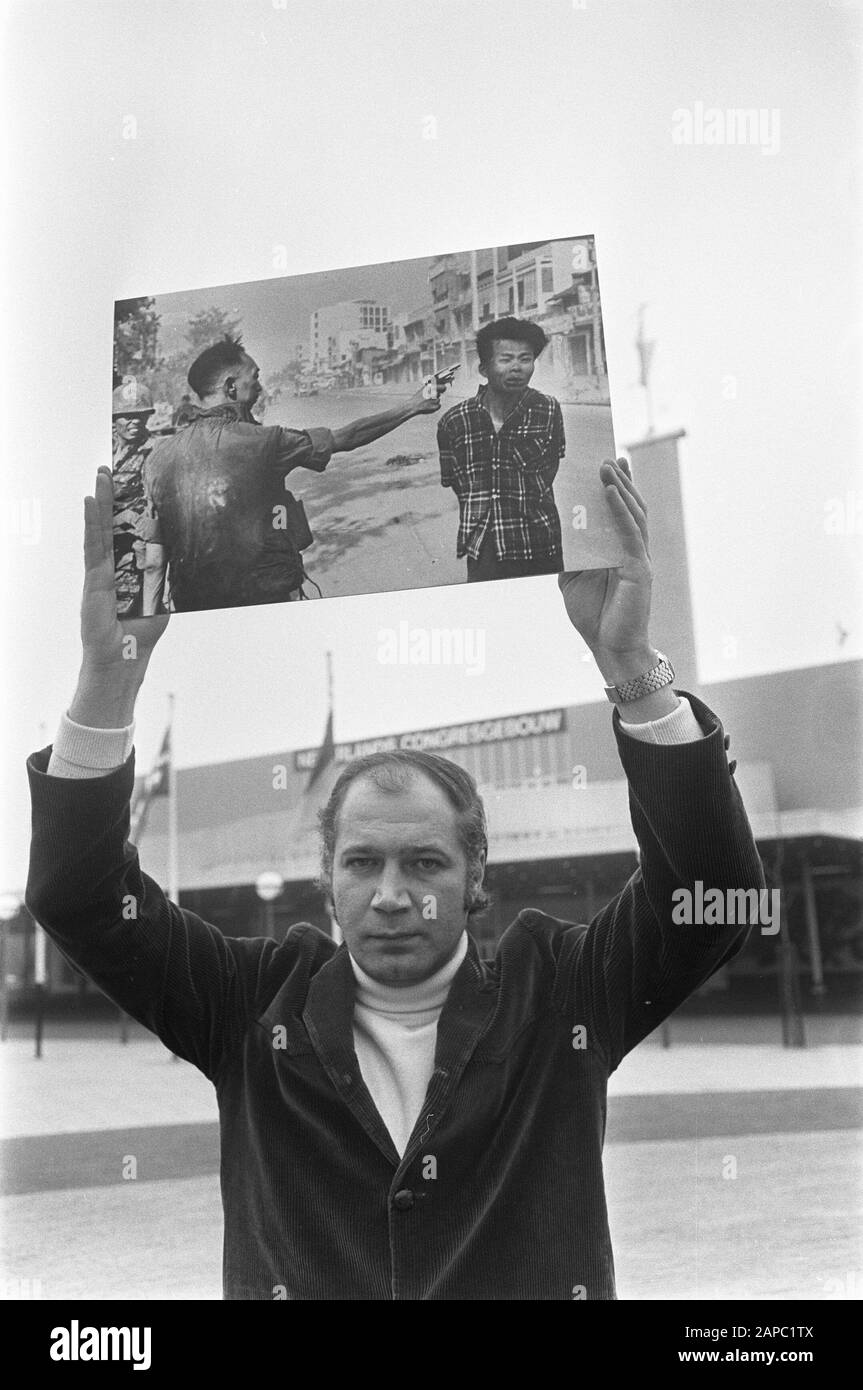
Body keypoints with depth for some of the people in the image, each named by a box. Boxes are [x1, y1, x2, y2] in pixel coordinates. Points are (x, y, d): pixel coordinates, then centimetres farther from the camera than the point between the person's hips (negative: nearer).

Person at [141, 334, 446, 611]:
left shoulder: (158, 455, 2)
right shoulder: (263, 441, -8)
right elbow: (345, 438, 2)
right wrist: (411, 407, 15)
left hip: (193, 609, 5)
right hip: (270, 598, -4)